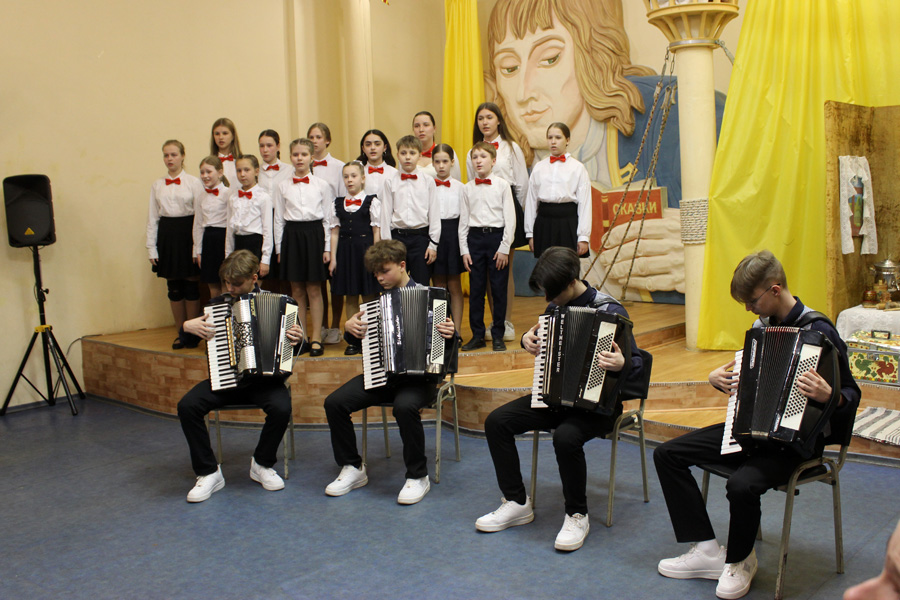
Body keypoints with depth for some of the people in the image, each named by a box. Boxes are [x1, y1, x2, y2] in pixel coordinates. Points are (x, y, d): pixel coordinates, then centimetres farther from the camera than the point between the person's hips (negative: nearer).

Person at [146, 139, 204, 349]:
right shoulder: (157, 185, 9)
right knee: (173, 287, 7)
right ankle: (181, 333, 18)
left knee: (190, 284, 1)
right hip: (166, 235, 3)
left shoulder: (194, 183, -2)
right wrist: (152, 248, 5)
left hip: (187, 232, -3)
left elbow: (200, 215, -5)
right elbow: (152, 218, 10)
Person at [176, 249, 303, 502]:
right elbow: (188, 340, 16)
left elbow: (292, 342, 7)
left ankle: (262, 465, -3)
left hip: (264, 379, -2)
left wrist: (296, 338, -16)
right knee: (187, 406, -22)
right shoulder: (217, 305, 9)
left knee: (281, 407, -32)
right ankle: (208, 473, -7)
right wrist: (188, 327, -6)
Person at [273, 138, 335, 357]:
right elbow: (278, 218, 8)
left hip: (314, 234, -2)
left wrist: (327, 248, -1)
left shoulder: (322, 185, 3)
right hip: (292, 235, 2)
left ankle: (316, 338, 9)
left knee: (314, 290, 0)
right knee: (297, 290, 7)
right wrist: (279, 248, 4)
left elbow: (328, 218, 3)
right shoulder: (283, 186, 6)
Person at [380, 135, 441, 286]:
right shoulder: (390, 181, 4)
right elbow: (386, 213, 4)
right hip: (397, 236, 1)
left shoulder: (428, 181, 3)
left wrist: (433, 244, -1)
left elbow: (434, 214, 3)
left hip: (421, 236, -1)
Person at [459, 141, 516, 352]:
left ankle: (498, 335, 12)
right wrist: (464, 250, 2)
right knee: (476, 289, 5)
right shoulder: (467, 188, 7)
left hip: (496, 237, -2)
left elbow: (510, 219, -2)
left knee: (499, 288, 1)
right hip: (475, 238, 2)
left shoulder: (502, 185, 0)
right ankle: (477, 335, 14)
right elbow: (463, 221, 9)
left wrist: (504, 248, -9)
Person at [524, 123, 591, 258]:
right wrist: (530, 232, 8)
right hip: (544, 221, 2)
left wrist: (584, 237, -5)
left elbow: (585, 203, 0)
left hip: (568, 222, -2)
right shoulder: (538, 168, 10)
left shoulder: (578, 168, 3)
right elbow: (531, 201, 11)